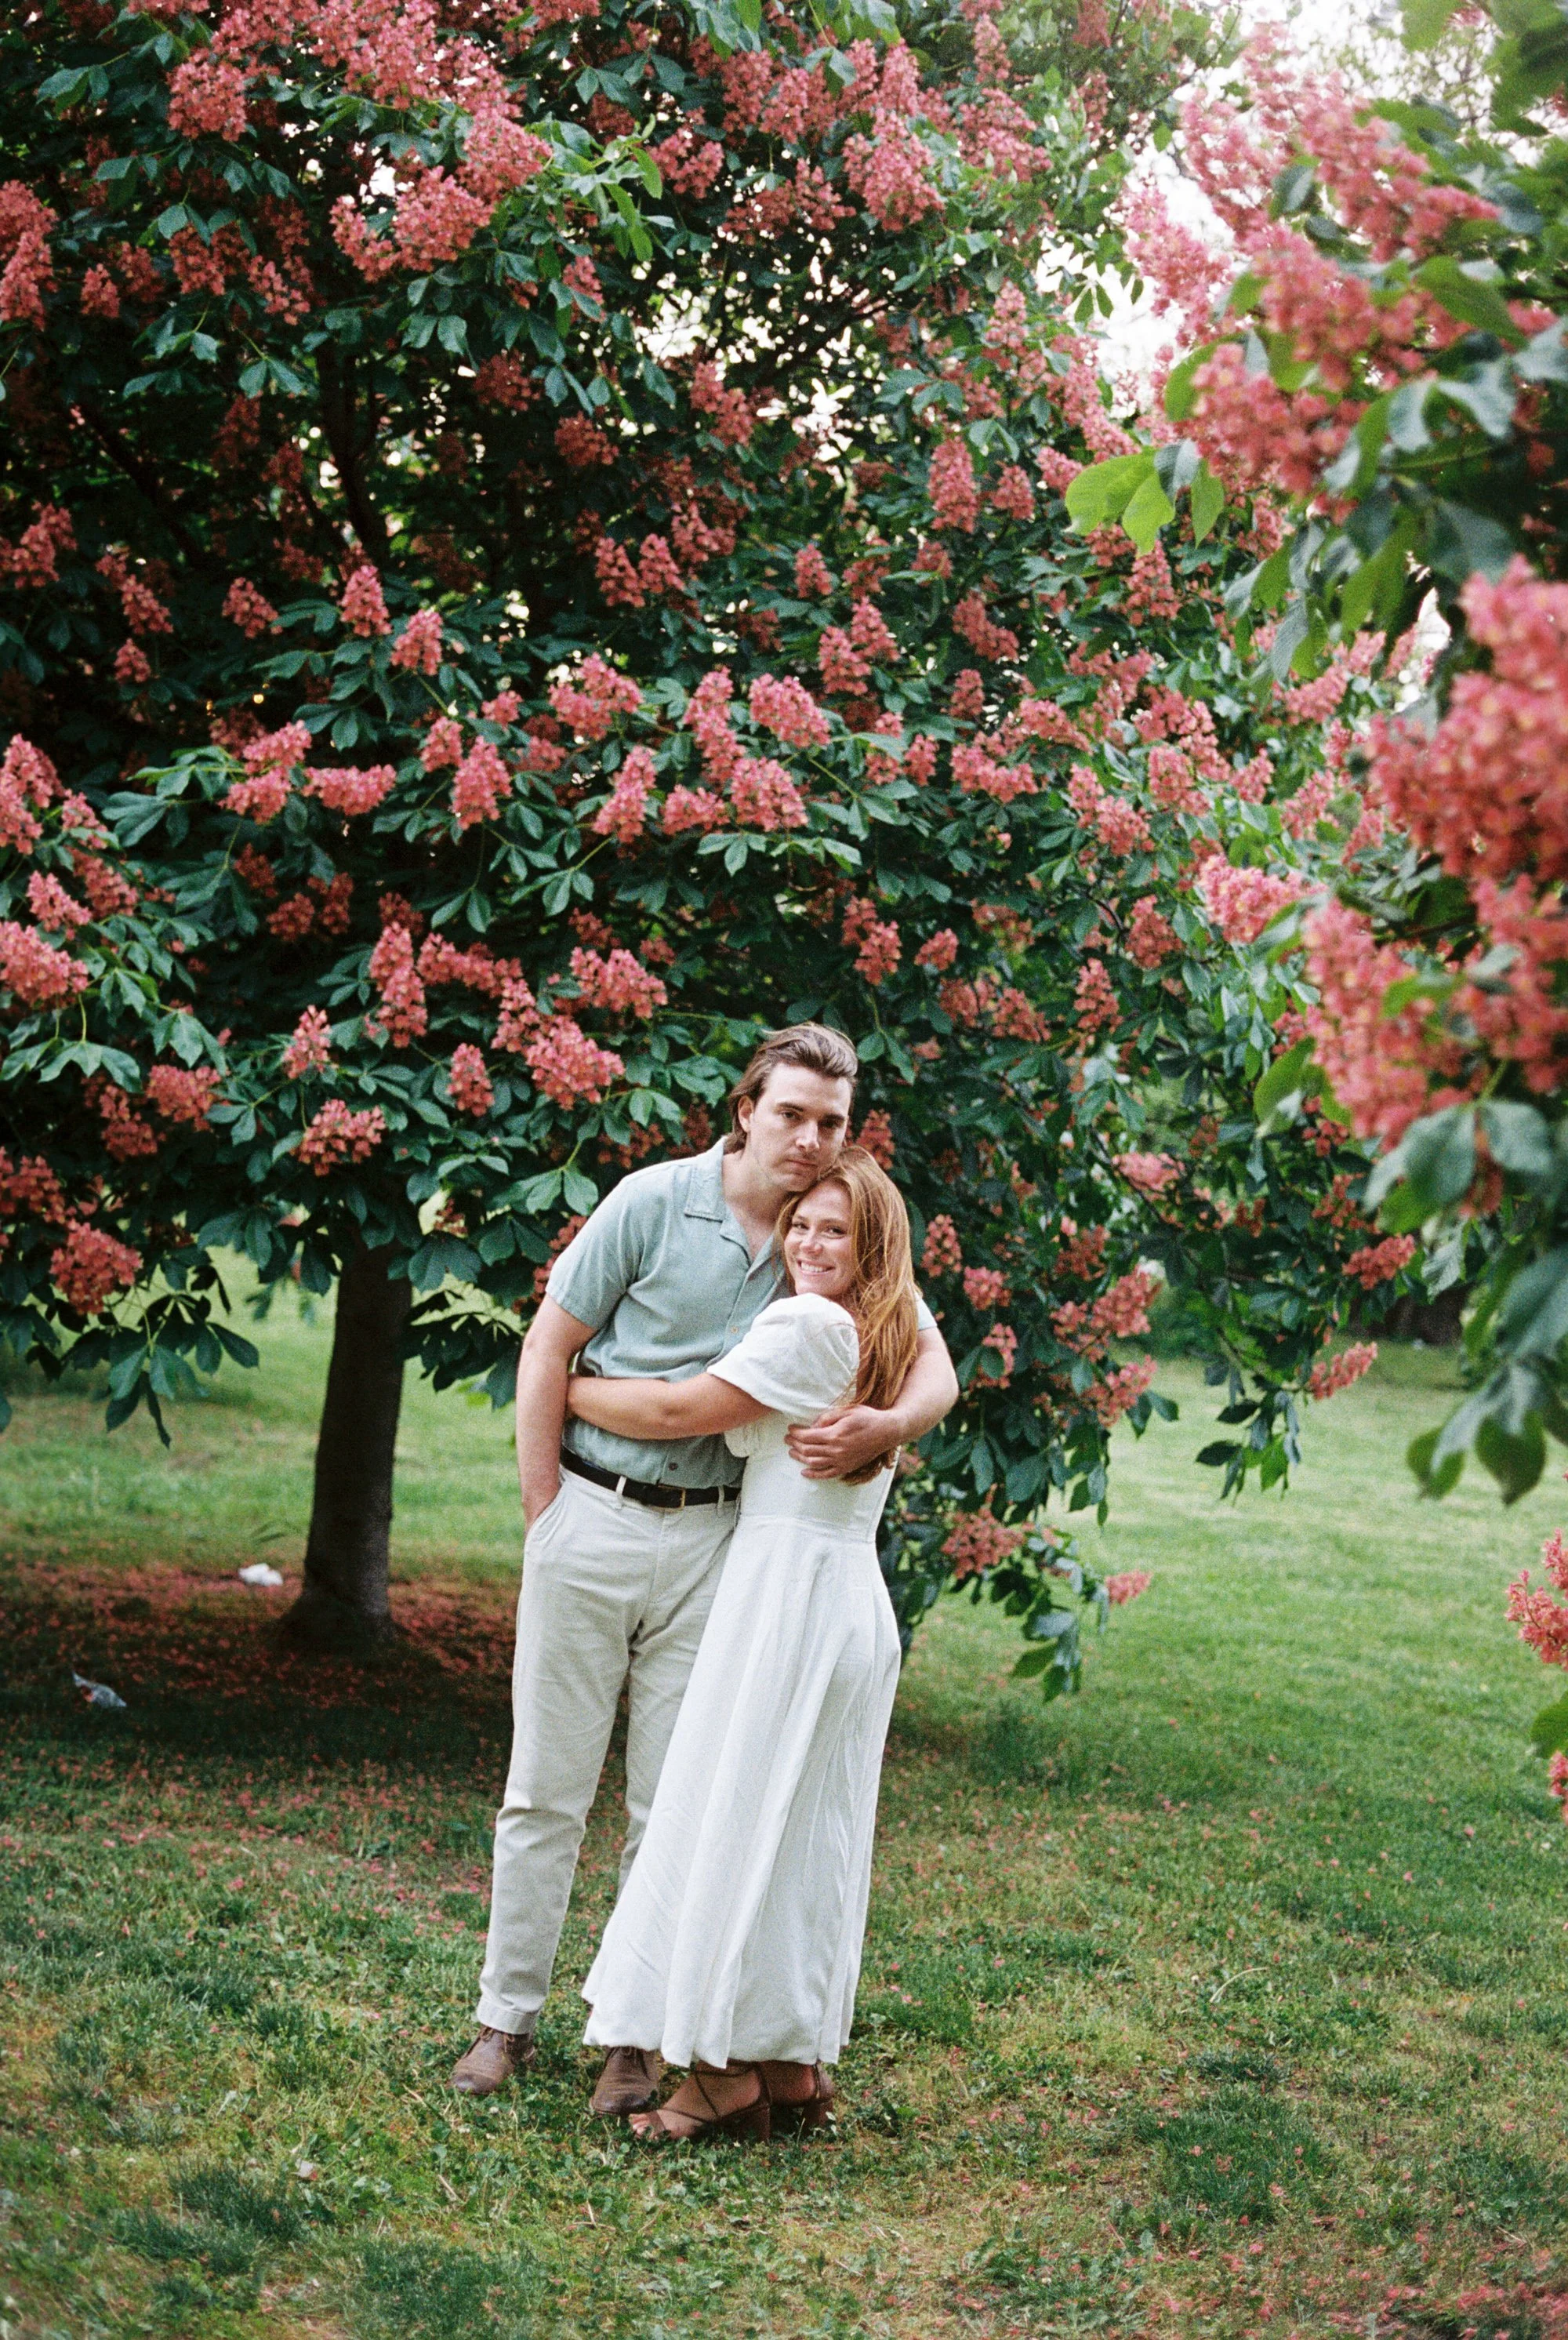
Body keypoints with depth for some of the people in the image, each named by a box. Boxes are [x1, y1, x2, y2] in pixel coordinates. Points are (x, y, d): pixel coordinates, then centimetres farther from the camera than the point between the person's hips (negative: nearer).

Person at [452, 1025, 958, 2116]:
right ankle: (508, 2015, 15)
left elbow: (937, 1368, 2)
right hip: (594, 1518, -3)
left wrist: (885, 1427, -22)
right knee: (548, 1787, 4)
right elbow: (549, 1348, -3)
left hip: (712, 1536, 3)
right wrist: (544, 1514, -4)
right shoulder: (656, 1202, -8)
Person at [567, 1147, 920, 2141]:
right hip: (859, 1602, 9)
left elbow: (676, 1412, -12)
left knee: (735, 1818, -3)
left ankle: (727, 2071, -1)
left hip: (786, 1594, -9)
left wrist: (559, 1385, -1)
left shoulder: (807, 1326, -13)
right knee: (817, 1829, 12)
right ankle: (795, 2060, 17)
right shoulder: (892, 1342, 15)